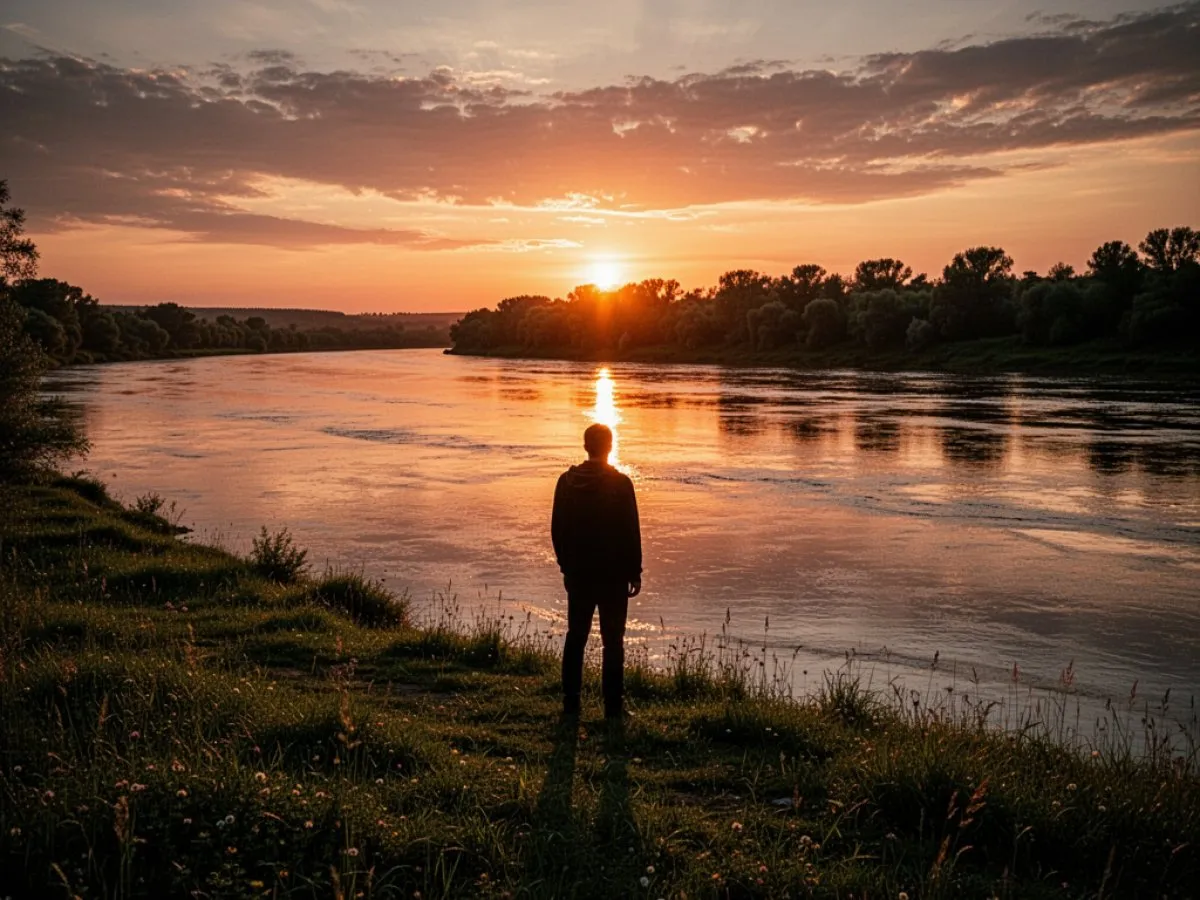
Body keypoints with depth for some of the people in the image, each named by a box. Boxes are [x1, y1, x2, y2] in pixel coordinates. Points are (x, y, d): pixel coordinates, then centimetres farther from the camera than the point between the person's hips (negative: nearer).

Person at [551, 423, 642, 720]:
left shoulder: (567, 481, 1)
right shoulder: (620, 483, -11)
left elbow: (557, 529, 6)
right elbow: (631, 531, -9)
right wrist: (635, 571, -1)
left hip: (578, 573, 4)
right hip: (613, 573, -3)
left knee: (575, 636, 12)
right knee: (612, 640, 3)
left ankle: (571, 702, 15)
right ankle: (613, 705, 4)